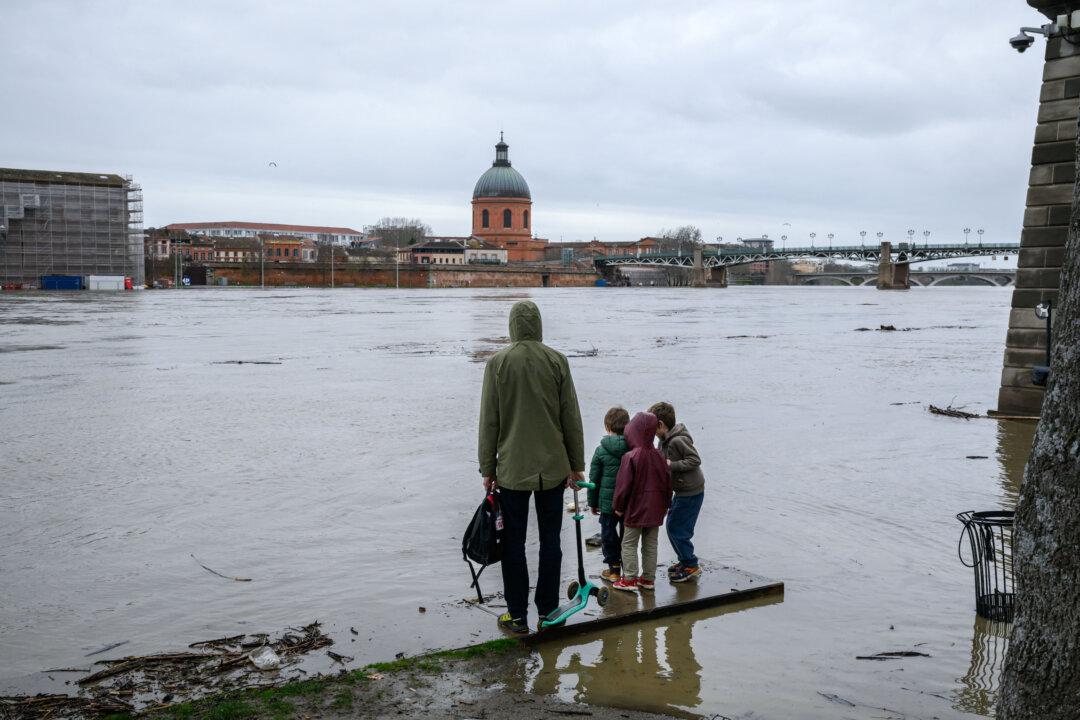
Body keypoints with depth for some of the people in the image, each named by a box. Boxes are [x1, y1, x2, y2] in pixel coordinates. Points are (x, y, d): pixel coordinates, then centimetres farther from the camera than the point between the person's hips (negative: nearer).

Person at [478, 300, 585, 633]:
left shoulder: (497, 362, -5)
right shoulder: (557, 360, -2)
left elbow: (489, 421, -3)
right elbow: (571, 417, 1)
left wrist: (487, 469, 5)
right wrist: (577, 464, 10)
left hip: (512, 468, -1)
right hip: (553, 467, 1)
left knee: (514, 542, 8)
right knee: (550, 540, 11)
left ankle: (518, 615, 13)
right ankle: (548, 611, 19)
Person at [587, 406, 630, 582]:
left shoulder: (601, 450, -9)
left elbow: (594, 479, -3)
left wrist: (593, 502, 8)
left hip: (608, 502, -2)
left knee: (609, 535, 11)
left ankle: (614, 569, 15)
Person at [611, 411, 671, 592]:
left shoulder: (630, 457, -18)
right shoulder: (659, 456, 1)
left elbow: (623, 484, -16)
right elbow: (667, 482, 8)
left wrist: (618, 506, -3)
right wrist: (666, 504, 20)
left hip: (635, 509, -6)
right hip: (655, 510, 6)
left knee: (629, 544, 6)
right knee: (650, 544, 13)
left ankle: (629, 579, 7)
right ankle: (648, 578, 20)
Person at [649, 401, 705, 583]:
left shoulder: (678, 440, -23)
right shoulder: (665, 440, 7)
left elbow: (695, 460, -22)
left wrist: (672, 465, -25)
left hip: (691, 492, -10)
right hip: (682, 491, 10)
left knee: (677, 529, -4)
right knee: (672, 526, 16)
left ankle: (691, 566, 7)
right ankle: (684, 560, 28)